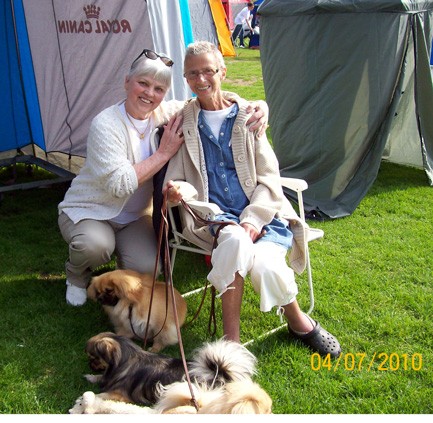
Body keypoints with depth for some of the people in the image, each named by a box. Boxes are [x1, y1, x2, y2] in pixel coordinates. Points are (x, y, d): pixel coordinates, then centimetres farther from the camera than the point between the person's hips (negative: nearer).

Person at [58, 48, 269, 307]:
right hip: (89, 211, -3)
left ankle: (123, 258, 14)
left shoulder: (166, 113, -8)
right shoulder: (106, 125, -23)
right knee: (94, 246, -36)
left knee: (147, 268, -24)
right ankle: (77, 276, 2)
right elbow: (119, 185, -31)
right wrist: (164, 153, -26)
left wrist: (259, 107, -20)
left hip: (135, 216, 3)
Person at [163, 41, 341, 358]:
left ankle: (297, 320, 2)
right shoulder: (182, 122, 10)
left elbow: (269, 179, 6)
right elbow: (176, 179, 8)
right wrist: (181, 190, -17)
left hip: (260, 215, 1)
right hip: (212, 216, 0)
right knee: (235, 239, -36)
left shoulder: (248, 116, 11)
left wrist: (253, 218, -11)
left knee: (264, 266, -29)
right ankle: (232, 338, -24)